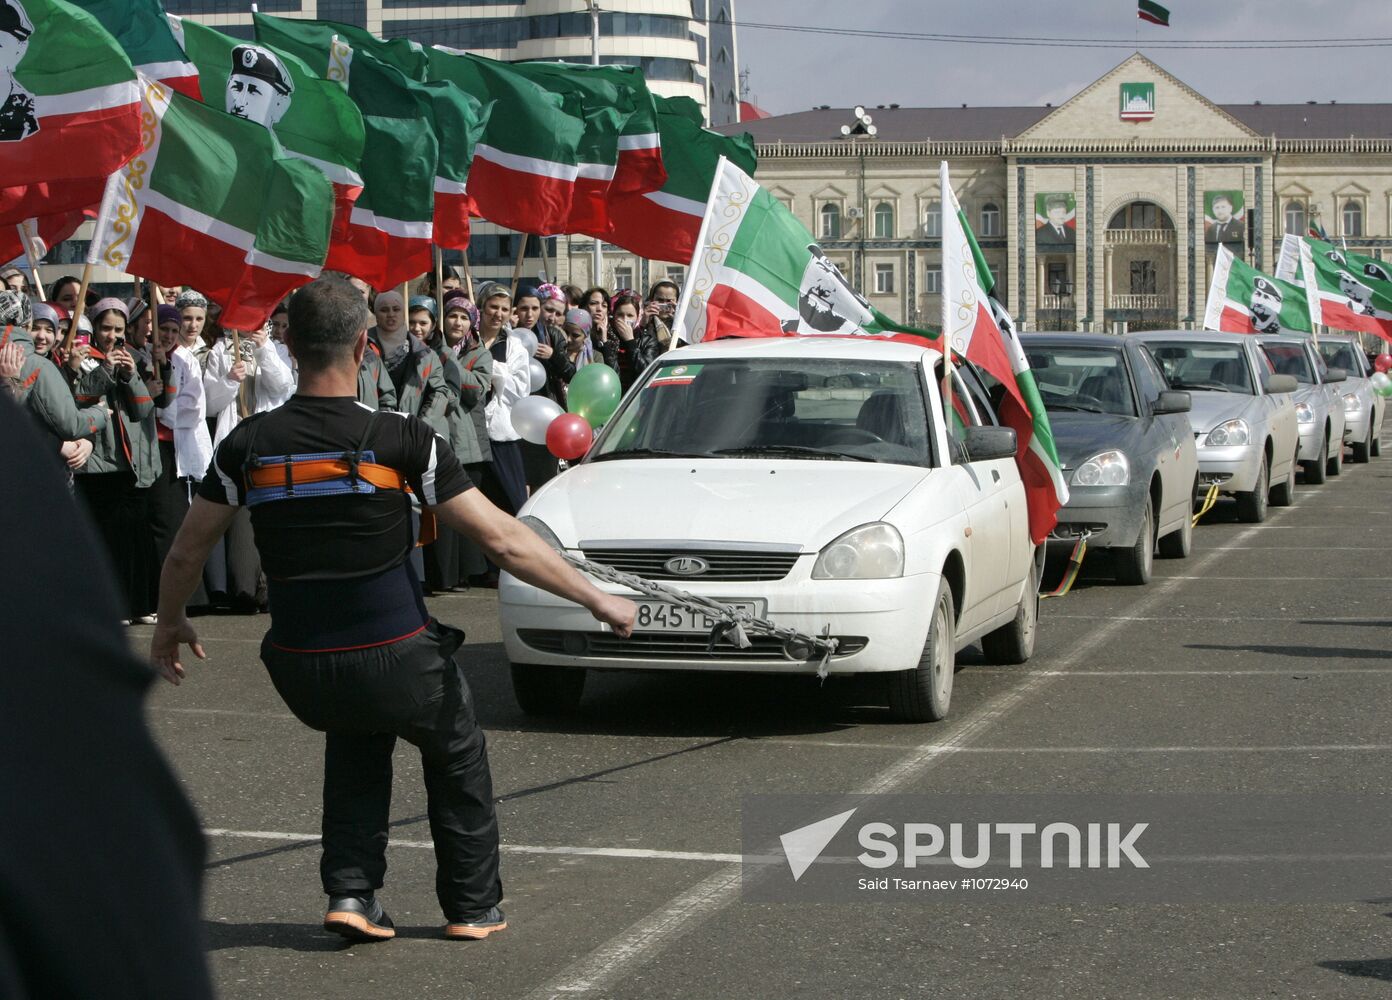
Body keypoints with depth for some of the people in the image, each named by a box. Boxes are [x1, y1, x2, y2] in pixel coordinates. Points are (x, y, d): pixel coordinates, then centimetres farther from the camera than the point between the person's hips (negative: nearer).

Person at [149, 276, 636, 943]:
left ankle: (351, 892, 21)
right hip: (396, 662, -3)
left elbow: (186, 552, 8)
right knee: (457, 758, 27)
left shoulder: (248, 444, -4)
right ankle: (473, 907, 32)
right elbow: (503, 541, -11)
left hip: (299, 672, 3)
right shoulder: (401, 439, -12)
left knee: (357, 740, 34)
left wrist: (169, 622, 28)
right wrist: (596, 600, -2)